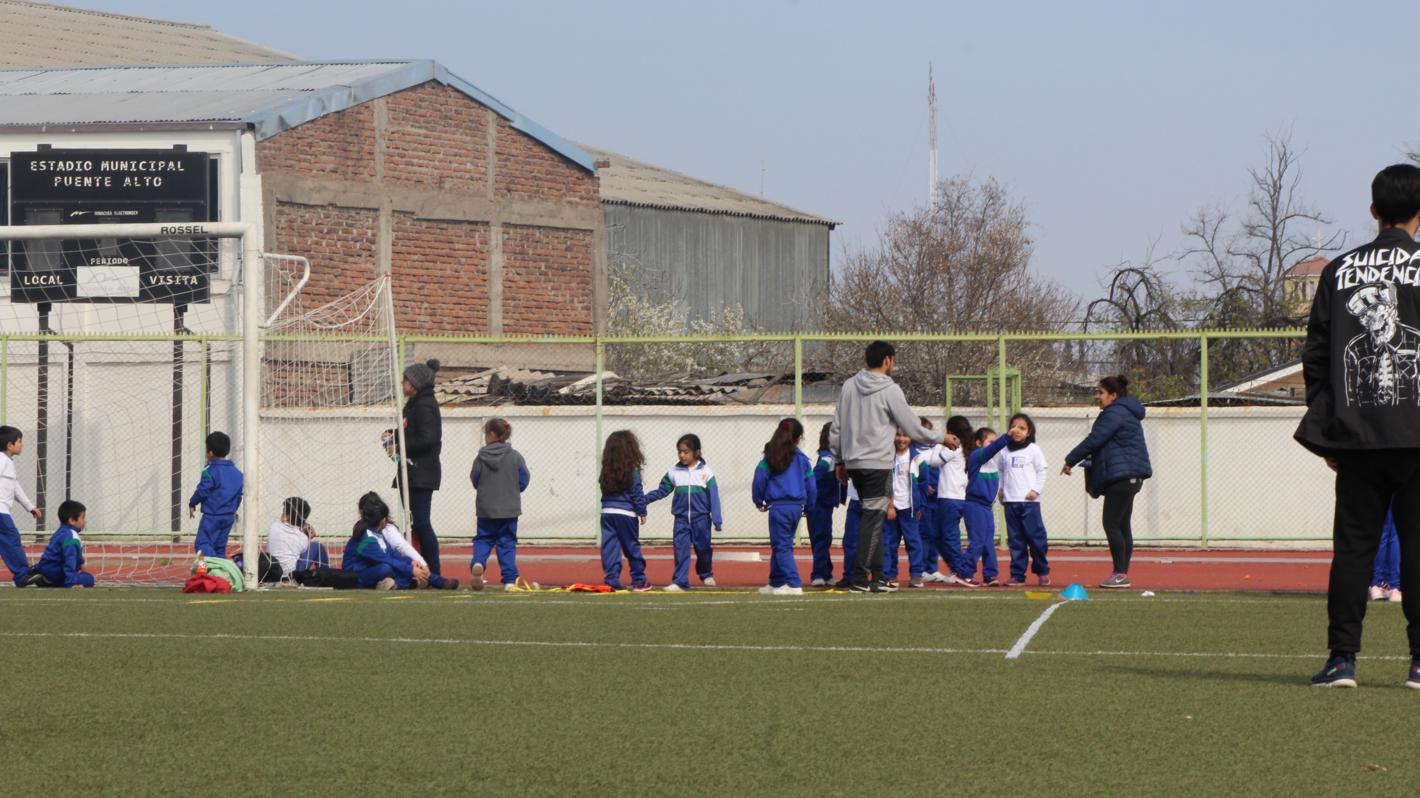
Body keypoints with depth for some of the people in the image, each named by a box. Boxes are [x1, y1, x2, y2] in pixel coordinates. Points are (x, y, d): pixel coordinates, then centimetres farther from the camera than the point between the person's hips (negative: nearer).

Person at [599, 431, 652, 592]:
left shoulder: (606, 470, 5)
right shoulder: (632, 470, -8)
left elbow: (603, 488, 9)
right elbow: (637, 493, -8)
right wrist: (642, 512, -3)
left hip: (607, 511, 4)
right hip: (626, 513, -4)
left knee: (610, 548, 4)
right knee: (632, 547, 6)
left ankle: (612, 580, -1)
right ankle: (638, 581, 12)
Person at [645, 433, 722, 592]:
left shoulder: (705, 472, -4)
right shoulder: (674, 473, 3)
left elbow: (714, 496, -4)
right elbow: (662, 491, 8)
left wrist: (717, 520, -8)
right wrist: (644, 499, -5)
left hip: (701, 518, -1)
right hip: (681, 519, 1)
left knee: (703, 548, 12)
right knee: (681, 550, -7)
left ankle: (706, 574, 36)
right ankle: (679, 582, -8)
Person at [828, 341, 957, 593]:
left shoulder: (849, 386, 8)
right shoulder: (889, 390, -10)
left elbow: (836, 429, 11)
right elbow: (912, 428, -6)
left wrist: (840, 460, 21)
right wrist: (941, 440, 10)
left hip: (853, 464, 7)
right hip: (878, 464, -6)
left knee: (873, 518, 14)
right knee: (873, 519, -5)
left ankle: (876, 576, 14)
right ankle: (861, 579, -10)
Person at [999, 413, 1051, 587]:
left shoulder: (1033, 449, 1)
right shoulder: (1005, 451, 12)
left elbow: (1041, 471, 0)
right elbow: (1000, 472, 20)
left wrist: (1036, 490, -8)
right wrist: (1000, 489, 8)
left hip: (1029, 500, -4)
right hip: (1010, 501, 4)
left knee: (1035, 536, -6)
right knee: (1015, 539, 4)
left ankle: (1042, 571, 8)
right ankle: (1017, 574, 6)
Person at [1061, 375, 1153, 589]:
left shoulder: (1115, 414, -13)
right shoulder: (1126, 413, 20)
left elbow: (1094, 441, -16)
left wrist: (1070, 461, -7)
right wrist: (1089, 459, 17)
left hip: (1122, 476, -11)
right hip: (1131, 477, 11)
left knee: (1111, 525, -10)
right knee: (1122, 526, 11)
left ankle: (1120, 574, -11)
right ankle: (1122, 574, 12)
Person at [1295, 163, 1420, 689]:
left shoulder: (1339, 271, 8)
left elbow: (1315, 355, 9)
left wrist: (1327, 433, 15)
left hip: (1355, 434, 3)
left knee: (1353, 545, 6)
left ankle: (1342, 658, 2)